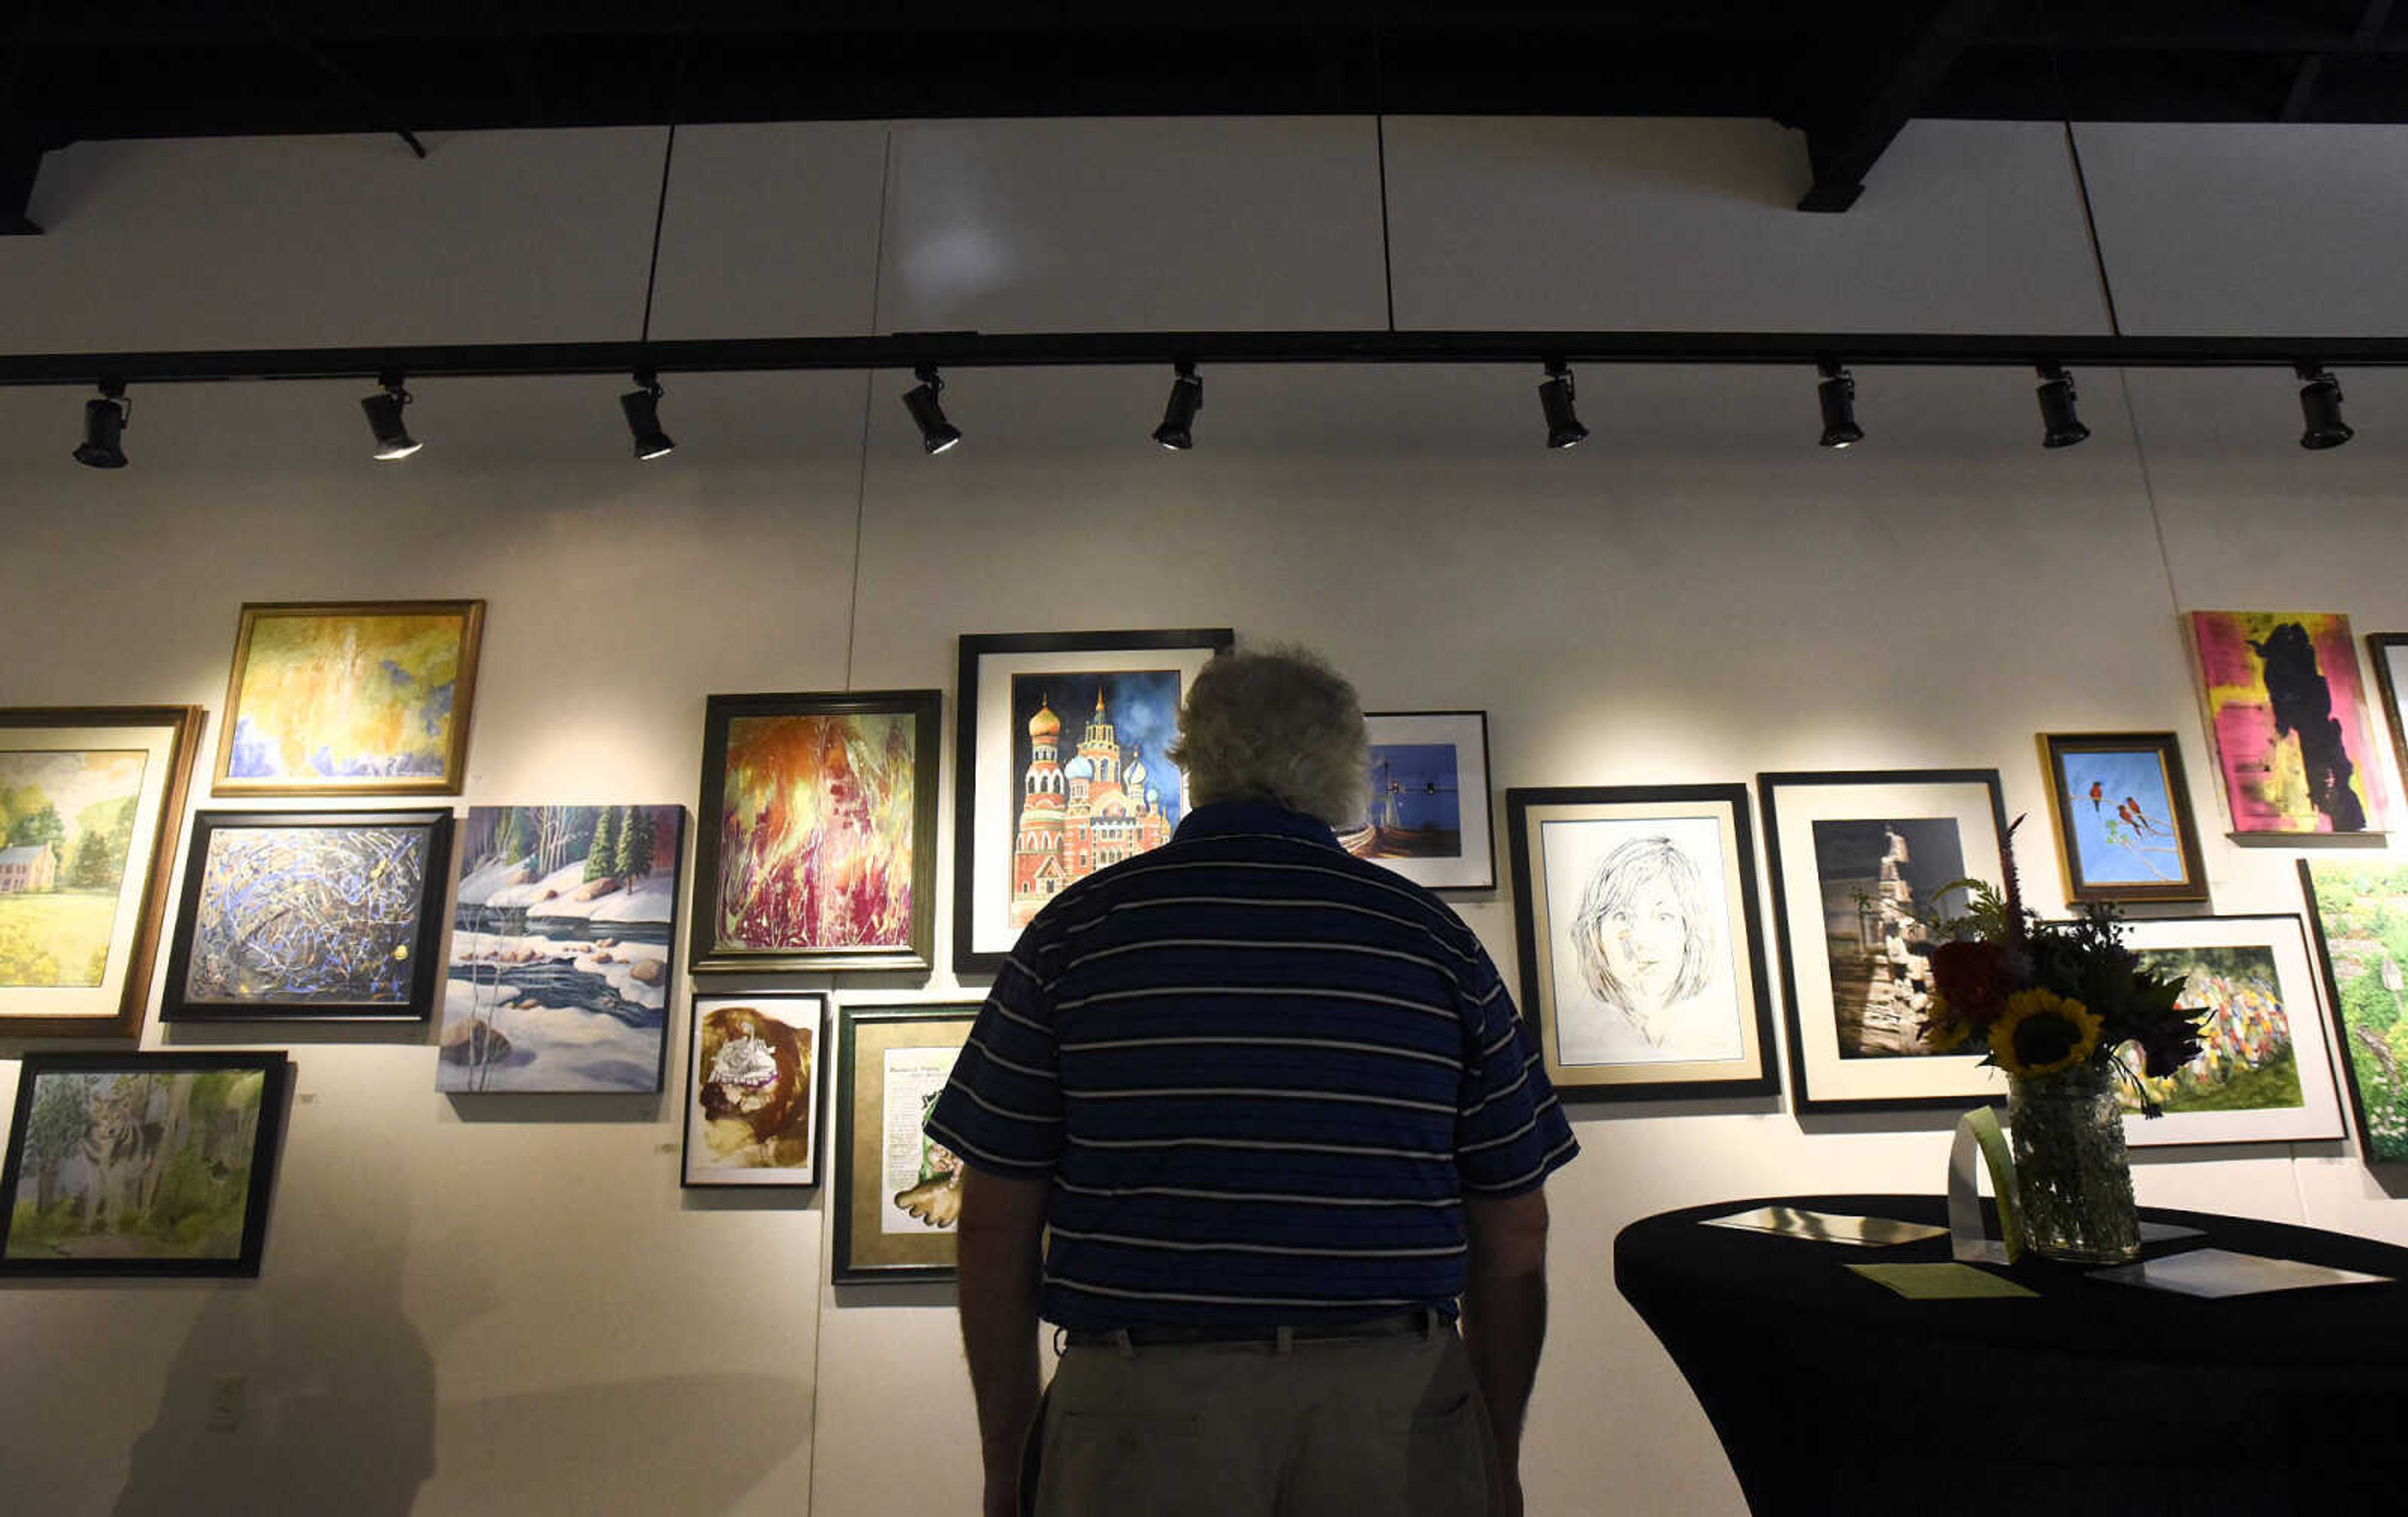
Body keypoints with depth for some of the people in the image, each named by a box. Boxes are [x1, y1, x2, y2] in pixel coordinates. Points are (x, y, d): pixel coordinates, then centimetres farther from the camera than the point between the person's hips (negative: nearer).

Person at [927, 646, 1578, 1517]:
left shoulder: (1075, 930, -2)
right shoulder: (1436, 939, 1)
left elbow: (996, 1223, -1)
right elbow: (1516, 1236, 4)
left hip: (1137, 1416, -1)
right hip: (1395, 1412, 2)